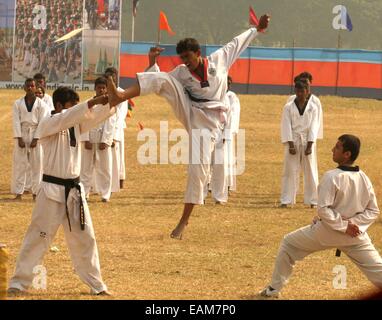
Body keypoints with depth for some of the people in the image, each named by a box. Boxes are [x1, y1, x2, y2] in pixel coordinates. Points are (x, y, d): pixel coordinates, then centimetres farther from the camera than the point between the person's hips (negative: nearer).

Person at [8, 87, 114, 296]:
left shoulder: (76, 124, 9)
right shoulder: (47, 125, -10)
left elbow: (98, 115, 0)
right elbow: (65, 118, -28)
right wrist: (93, 102, -35)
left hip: (74, 189, 6)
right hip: (52, 190, -6)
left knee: (84, 238, 11)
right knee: (39, 237, -4)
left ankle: (96, 284, 21)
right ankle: (18, 283, 4)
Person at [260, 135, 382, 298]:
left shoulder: (332, 177, -20)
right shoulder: (364, 179, -3)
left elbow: (323, 209, -24)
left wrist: (343, 226, -17)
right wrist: (352, 224, -7)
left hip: (327, 231, -3)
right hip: (355, 235, 4)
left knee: (289, 243, 18)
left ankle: (274, 288, 26)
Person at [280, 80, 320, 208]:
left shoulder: (313, 108, 1)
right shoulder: (288, 107, 0)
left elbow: (313, 127, -2)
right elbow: (286, 127, -3)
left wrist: (309, 145, -10)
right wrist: (291, 145, -11)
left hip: (307, 142, 0)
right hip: (293, 141, 0)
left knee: (310, 171, 4)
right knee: (290, 171, 0)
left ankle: (312, 200, 10)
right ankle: (286, 200, 3)